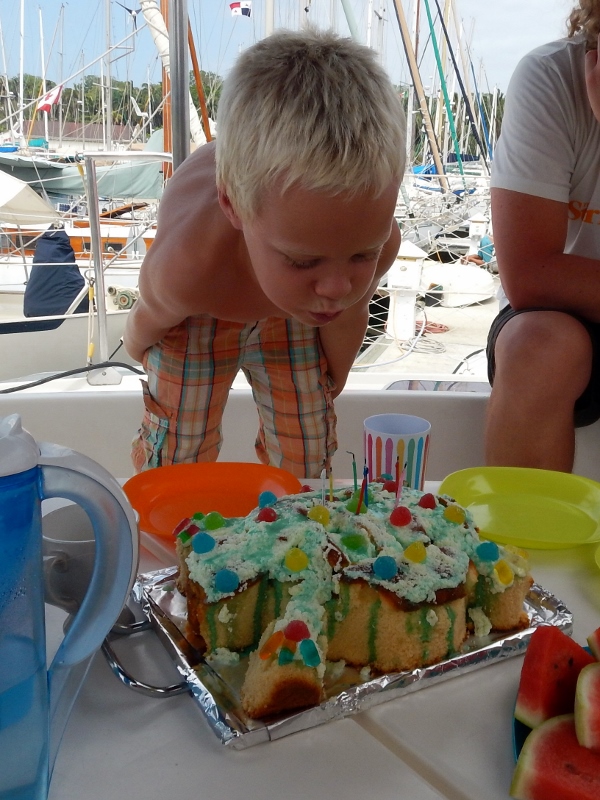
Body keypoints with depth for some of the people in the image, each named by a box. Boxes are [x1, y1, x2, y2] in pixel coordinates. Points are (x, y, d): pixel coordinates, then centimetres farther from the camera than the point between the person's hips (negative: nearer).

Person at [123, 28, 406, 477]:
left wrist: (333, 381, 7)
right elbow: (151, 318, -20)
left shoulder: (377, 240, -39)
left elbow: (347, 319, -13)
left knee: (304, 463, 8)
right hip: (199, 318, -2)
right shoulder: (188, 268, -48)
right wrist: (137, 344, 4)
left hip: (292, 310, 3)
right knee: (180, 457, 1)